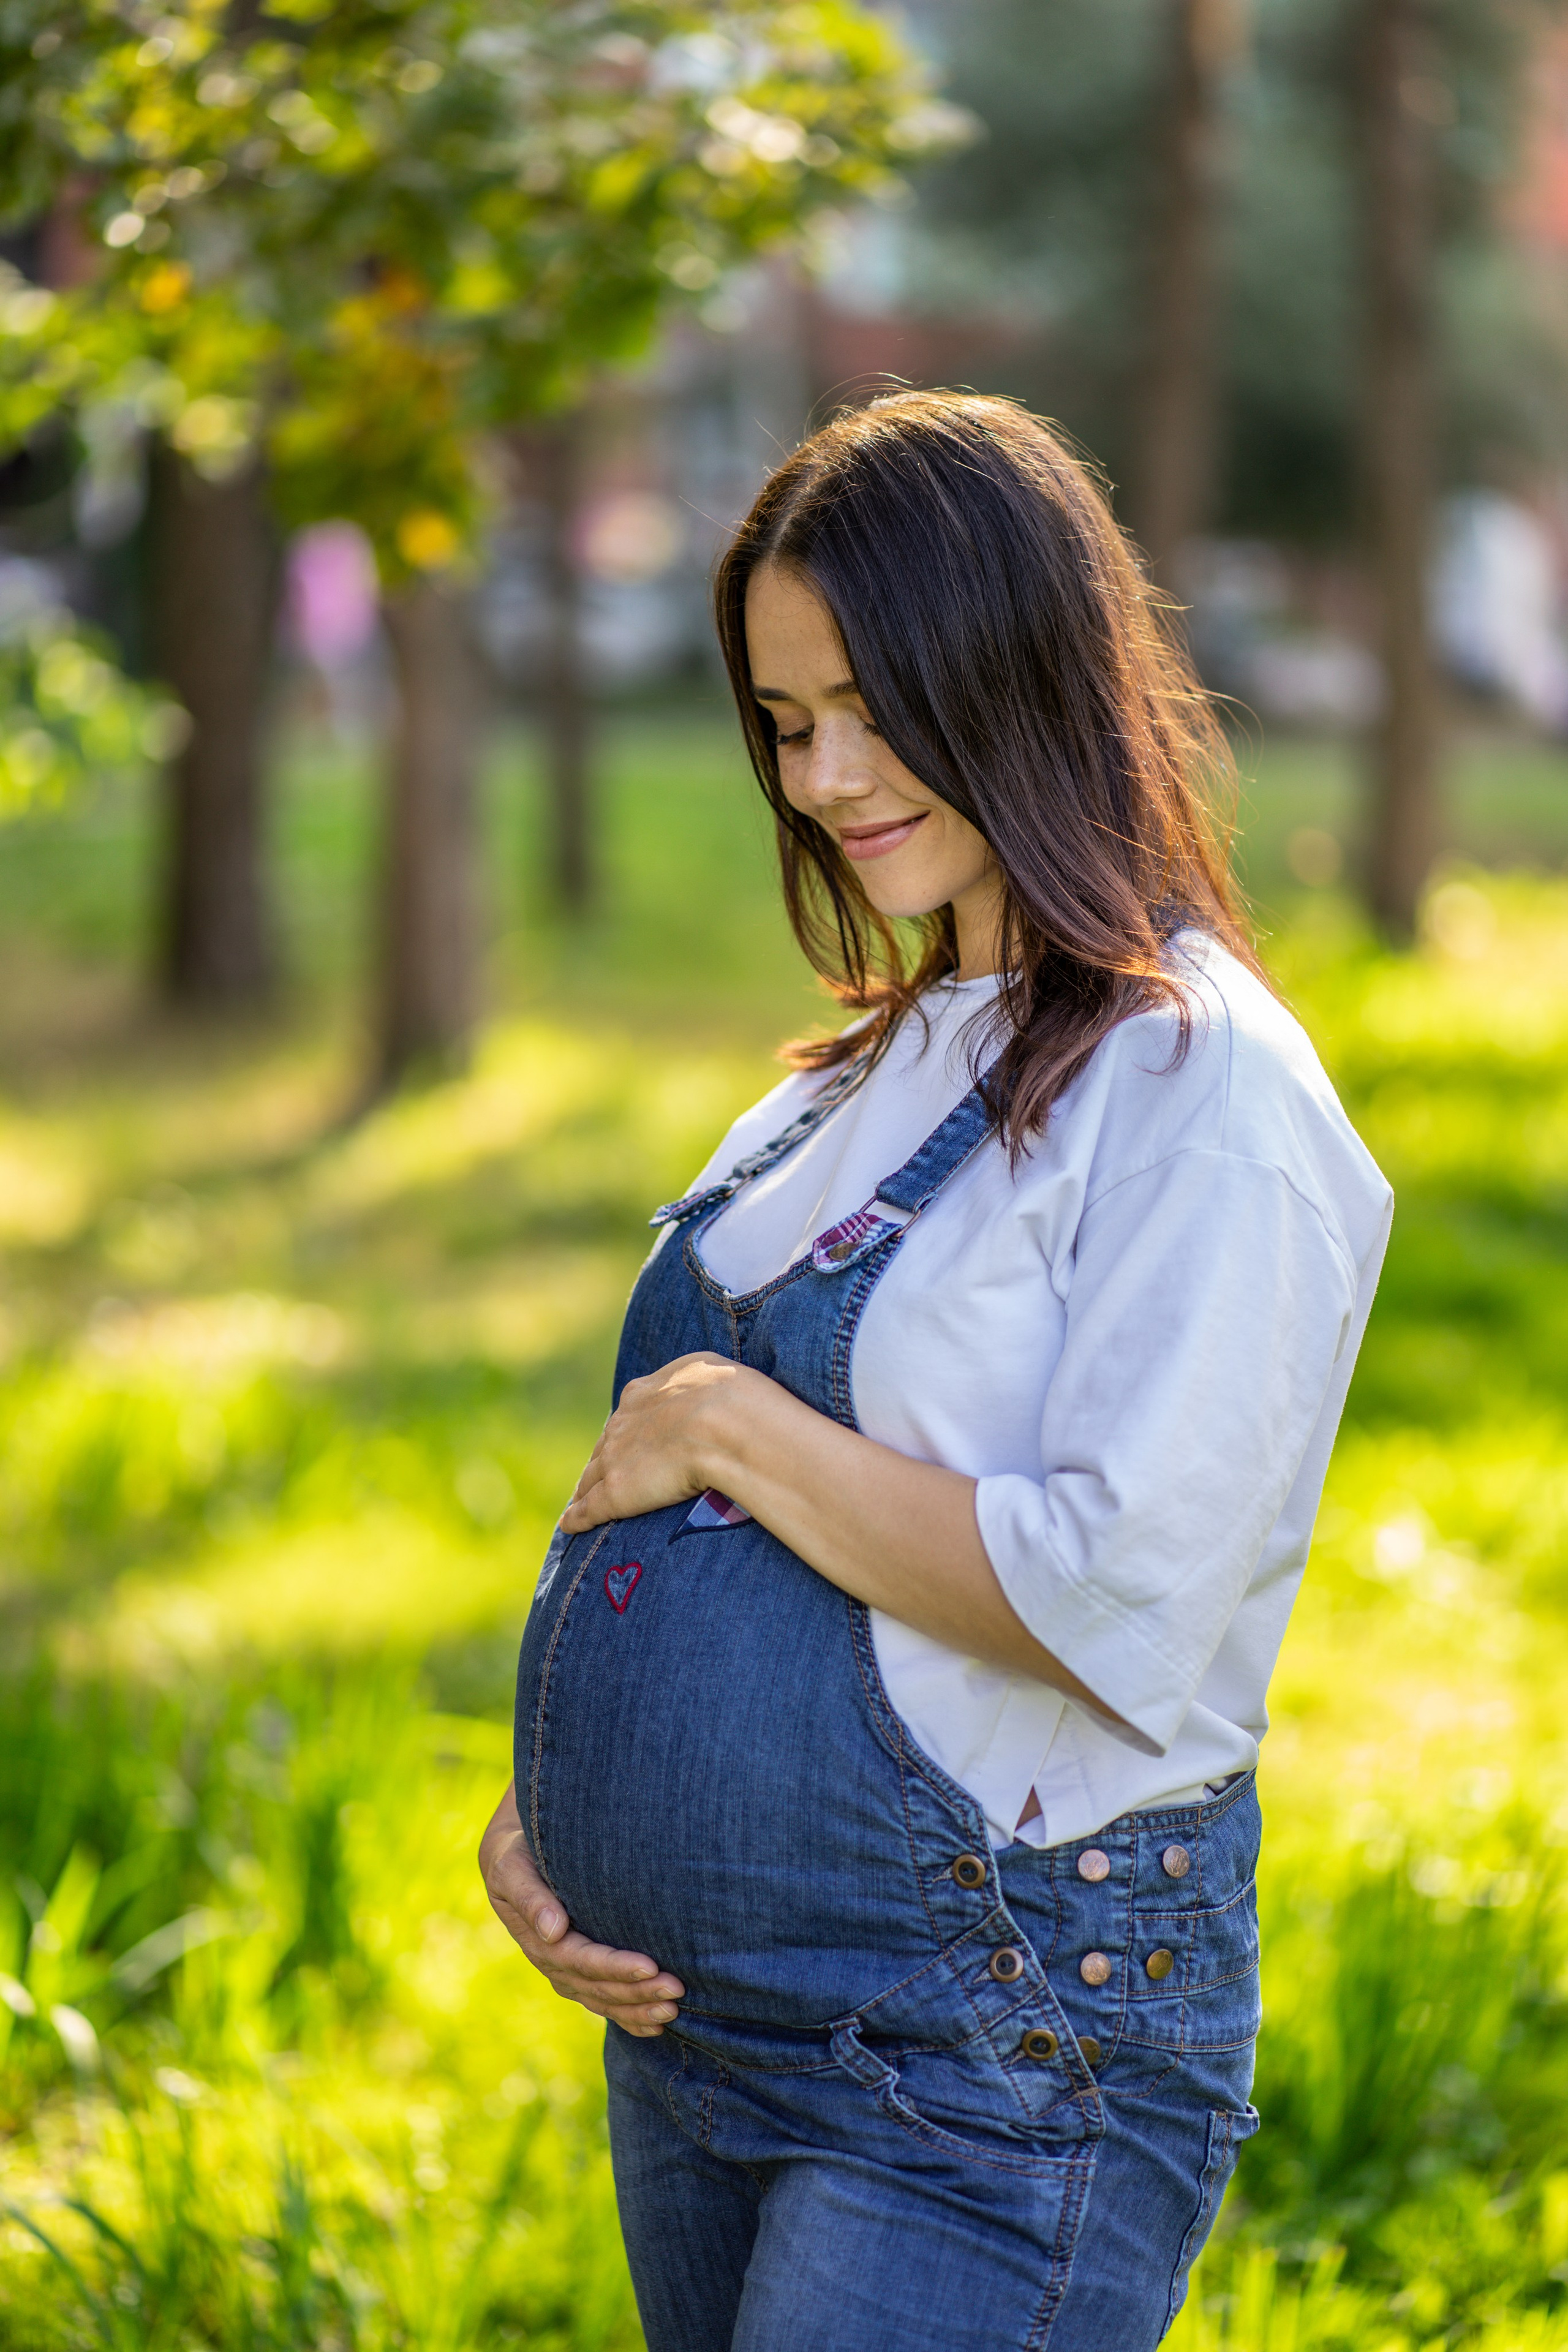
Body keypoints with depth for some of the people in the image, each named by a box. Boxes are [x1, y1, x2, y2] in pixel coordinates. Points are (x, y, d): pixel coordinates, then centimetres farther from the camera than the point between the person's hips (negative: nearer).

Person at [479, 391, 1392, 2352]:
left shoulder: (1203, 1094, -12)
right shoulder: (865, 1077, 14)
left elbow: (1121, 1607, -22)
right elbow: (669, 1500, 18)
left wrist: (728, 1427, -14)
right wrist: (532, 1813, 3)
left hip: (1001, 2069, -8)